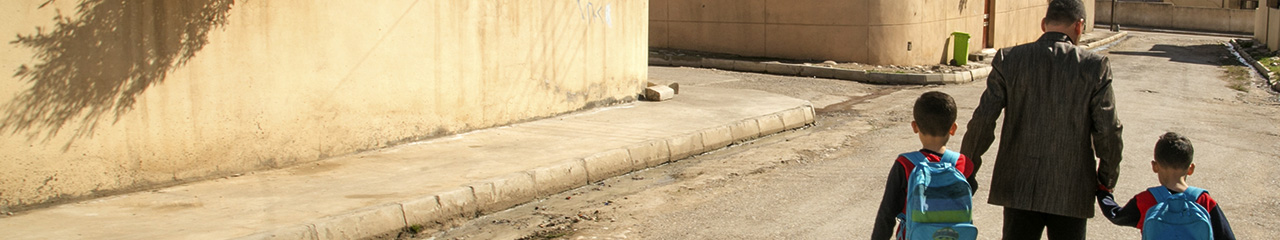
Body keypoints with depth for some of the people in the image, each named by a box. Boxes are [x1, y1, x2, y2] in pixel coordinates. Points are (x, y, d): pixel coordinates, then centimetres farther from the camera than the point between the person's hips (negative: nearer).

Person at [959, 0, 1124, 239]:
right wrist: (1107, 180, 11)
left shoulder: (1008, 59, -4)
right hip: (1071, 191, -1)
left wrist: (966, 172, 8)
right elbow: (1107, 132, -5)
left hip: (1019, 187, 1)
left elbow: (982, 122, -5)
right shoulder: (1094, 66, -7)